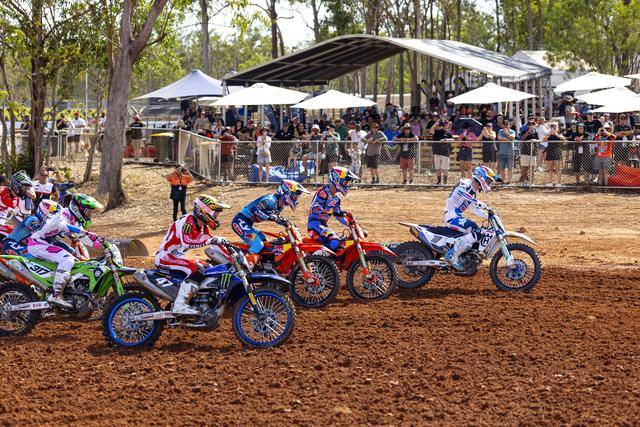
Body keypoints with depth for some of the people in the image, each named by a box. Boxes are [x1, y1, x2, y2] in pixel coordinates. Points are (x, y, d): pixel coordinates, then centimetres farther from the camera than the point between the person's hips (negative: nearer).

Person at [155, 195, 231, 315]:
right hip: (166, 256, -11)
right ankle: (180, 305, -35)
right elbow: (187, 241, -40)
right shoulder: (187, 221, -21)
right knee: (196, 268, -29)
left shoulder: (202, 226, 10)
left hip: (177, 256, 11)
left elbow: (213, 243, 17)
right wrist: (212, 240, -42)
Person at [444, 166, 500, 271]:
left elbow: (474, 209, 27)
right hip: (451, 217, -11)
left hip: (457, 217, 11)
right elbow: (460, 191, -36)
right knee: (476, 232, -26)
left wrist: (488, 216, 14)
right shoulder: (465, 185, -12)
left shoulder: (474, 192, 19)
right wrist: (478, 202, -44)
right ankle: (452, 255, -25)